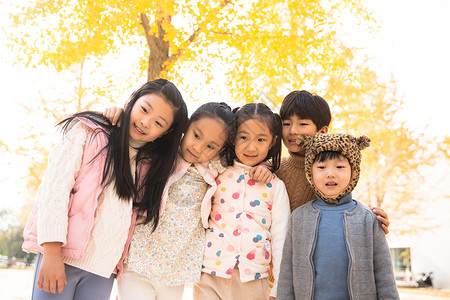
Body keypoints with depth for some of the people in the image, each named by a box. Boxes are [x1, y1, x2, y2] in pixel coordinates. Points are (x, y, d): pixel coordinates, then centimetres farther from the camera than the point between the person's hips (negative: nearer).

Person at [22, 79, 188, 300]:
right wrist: (52, 253, -15)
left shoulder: (148, 163, 9)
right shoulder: (89, 131, -2)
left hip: (104, 267, 4)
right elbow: (54, 187, -9)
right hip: (61, 256, -3)